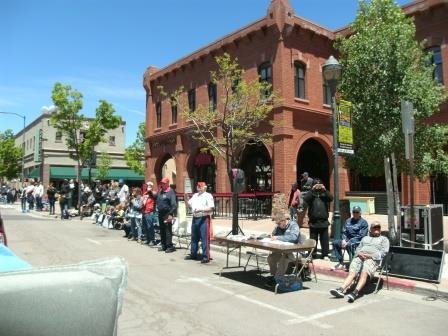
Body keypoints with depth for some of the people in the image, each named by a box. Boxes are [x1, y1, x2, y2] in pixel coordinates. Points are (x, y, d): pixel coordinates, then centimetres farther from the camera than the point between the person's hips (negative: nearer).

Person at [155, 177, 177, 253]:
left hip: (167, 214, -8)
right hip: (160, 213, 8)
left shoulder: (170, 192, -12)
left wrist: (171, 214, -24)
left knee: (168, 230, -6)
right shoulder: (160, 192, 13)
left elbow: (174, 205, -18)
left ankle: (169, 246, 0)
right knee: (162, 230, 14)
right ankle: (163, 245, 23)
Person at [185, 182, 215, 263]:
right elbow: (189, 204, 23)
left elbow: (211, 208, -15)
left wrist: (201, 210, -23)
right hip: (195, 218, 8)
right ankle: (193, 254, 28)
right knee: (194, 237, 16)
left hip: (204, 219, -8)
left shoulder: (208, 196, -6)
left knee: (204, 238, -6)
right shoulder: (195, 195, 17)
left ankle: (206, 257, -2)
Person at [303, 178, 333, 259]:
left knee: (325, 240, 6)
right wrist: (312, 190, -17)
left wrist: (325, 190, -17)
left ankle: (325, 254, 14)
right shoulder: (311, 194, 4)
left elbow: (331, 198, -9)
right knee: (313, 240, 7)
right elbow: (305, 199, -15)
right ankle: (312, 255, 15)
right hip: (313, 222, -1)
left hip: (324, 221, 1)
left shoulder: (324, 194, 8)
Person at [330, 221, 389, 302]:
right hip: (359, 257, 4)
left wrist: (370, 256, -8)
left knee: (364, 273, -32)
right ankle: (341, 289, -38)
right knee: (351, 273, -21)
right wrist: (359, 254, 0)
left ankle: (355, 293, -47)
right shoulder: (365, 238, 36)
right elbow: (358, 249, 26)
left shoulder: (384, 239, 23)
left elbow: (383, 252, 7)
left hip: (372, 259, -3)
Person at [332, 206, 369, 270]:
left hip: (358, 242, -6)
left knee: (350, 245, -37)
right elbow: (344, 232, 16)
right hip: (347, 240, 7)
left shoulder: (363, 222, -3)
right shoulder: (348, 221, 16)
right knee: (335, 243, -14)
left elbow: (361, 236, -12)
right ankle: (341, 263, -10)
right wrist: (344, 240, -6)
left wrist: (349, 242, -19)